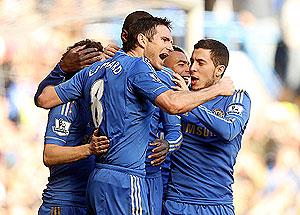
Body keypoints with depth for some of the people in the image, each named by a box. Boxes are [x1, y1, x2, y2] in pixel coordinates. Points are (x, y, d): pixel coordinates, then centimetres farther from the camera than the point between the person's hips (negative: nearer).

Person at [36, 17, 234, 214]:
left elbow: (44, 99, 19)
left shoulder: (93, 70, 16)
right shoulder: (137, 67, -8)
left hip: (98, 178, 9)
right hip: (123, 180, -9)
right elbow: (173, 104, -23)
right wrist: (218, 89, -9)